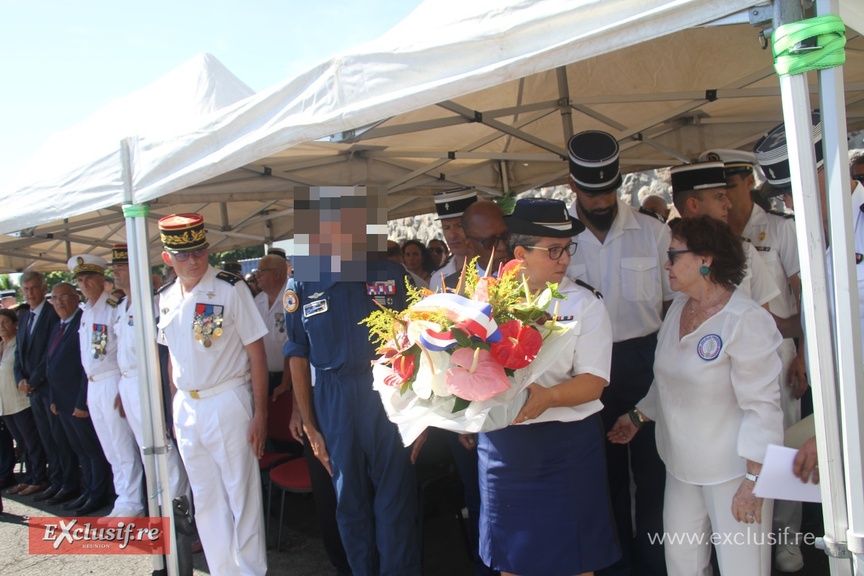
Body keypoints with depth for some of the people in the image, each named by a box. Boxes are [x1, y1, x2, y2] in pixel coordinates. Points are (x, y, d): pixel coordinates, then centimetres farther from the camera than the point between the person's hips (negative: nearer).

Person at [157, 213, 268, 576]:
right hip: (186, 407, 6)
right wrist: (174, 409, 12)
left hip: (227, 403, -5)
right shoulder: (165, 298, 6)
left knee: (241, 496, 5)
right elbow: (173, 355, 14)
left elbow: (256, 351, -11)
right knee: (205, 499, 16)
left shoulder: (231, 288, -11)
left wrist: (260, 413, -13)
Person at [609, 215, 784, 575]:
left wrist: (752, 479, -18)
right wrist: (638, 417, 20)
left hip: (731, 470, -7)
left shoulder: (746, 320, -17)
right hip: (682, 465, 7)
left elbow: (762, 405, -17)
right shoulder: (679, 307, 5)